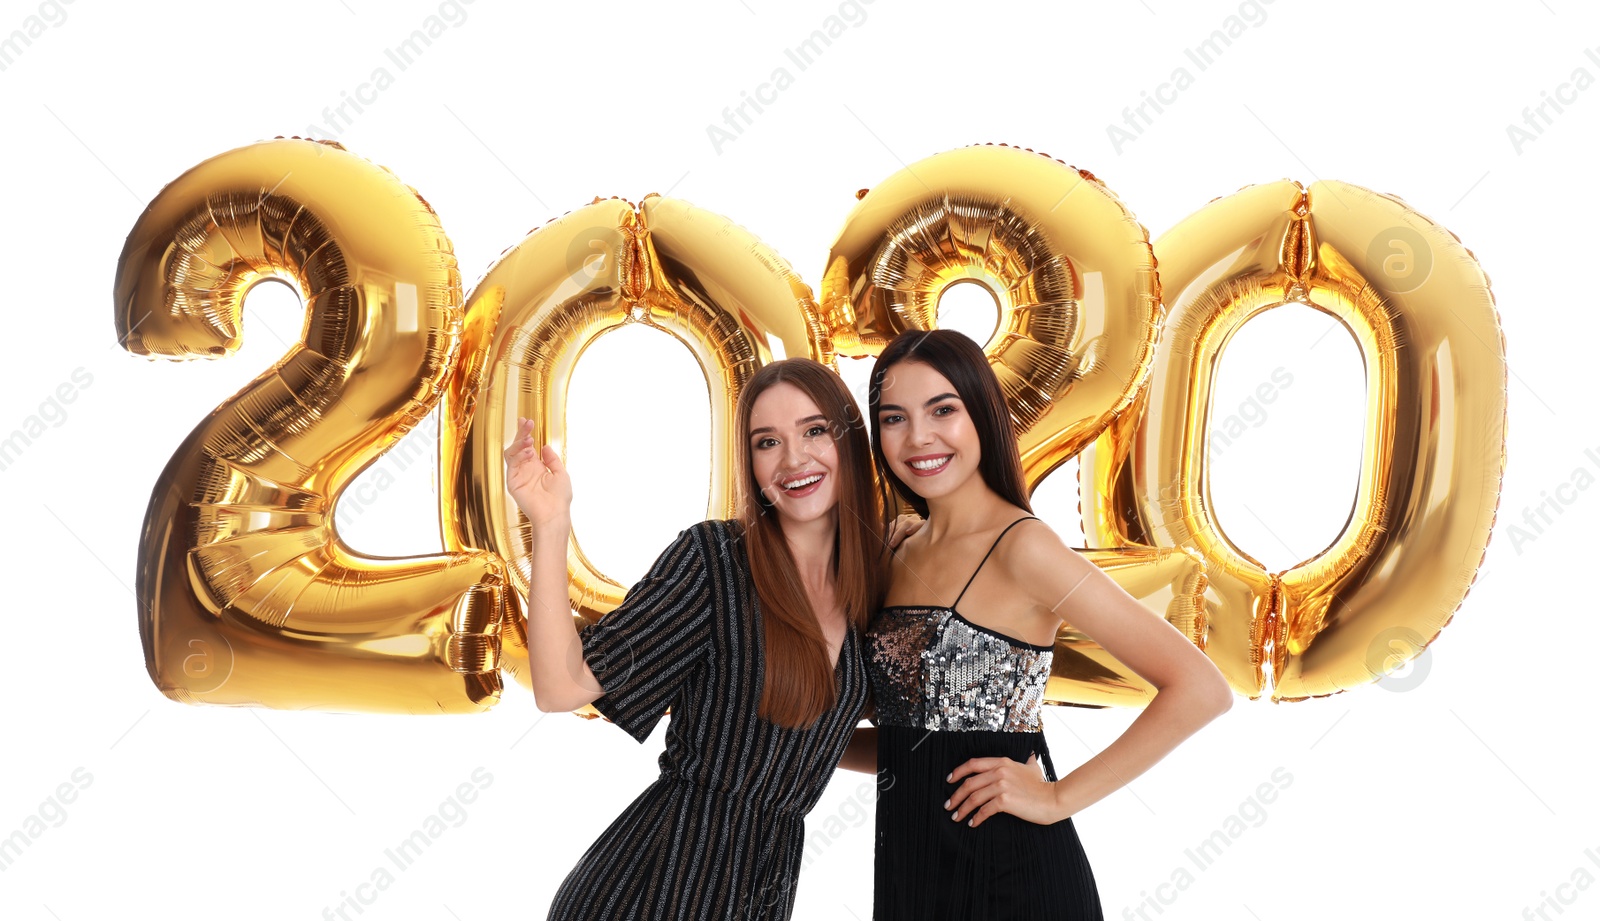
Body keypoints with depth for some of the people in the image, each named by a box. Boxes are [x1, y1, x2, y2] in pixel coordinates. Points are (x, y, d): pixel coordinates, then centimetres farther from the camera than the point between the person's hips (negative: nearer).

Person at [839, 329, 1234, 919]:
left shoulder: (1021, 546, -15)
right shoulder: (903, 557, 7)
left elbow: (1201, 690, -20)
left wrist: (1058, 796, -16)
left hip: (1011, 872, -7)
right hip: (907, 868, 7)